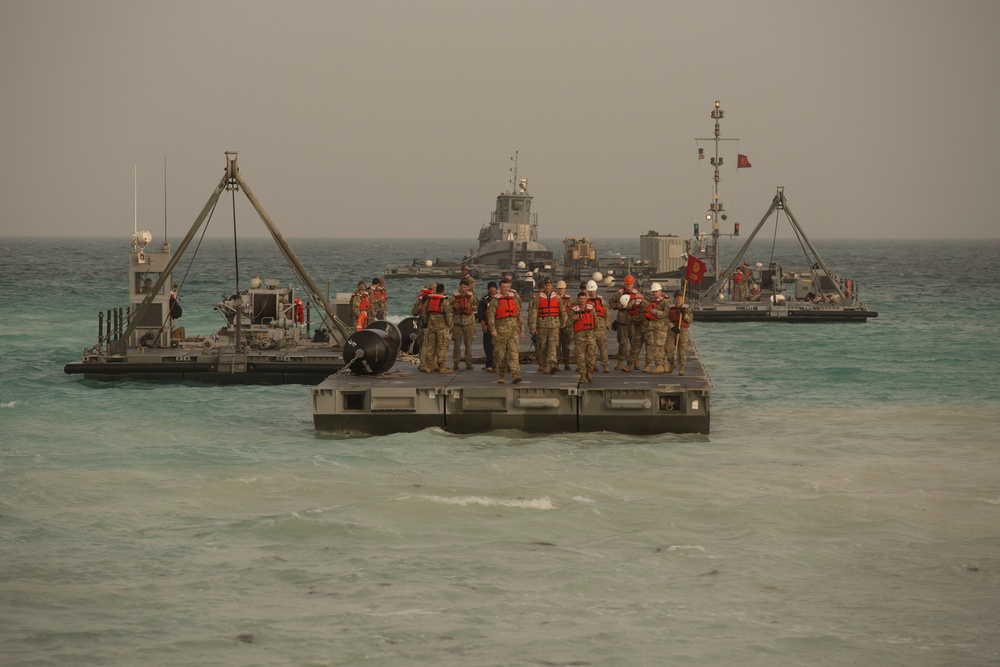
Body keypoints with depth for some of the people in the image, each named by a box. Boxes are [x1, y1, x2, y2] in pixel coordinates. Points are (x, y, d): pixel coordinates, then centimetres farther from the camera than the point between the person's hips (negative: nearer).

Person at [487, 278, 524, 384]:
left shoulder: (515, 299, 12)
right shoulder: (495, 301, 0)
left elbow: (519, 315, 17)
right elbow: (491, 316, -7)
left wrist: (522, 329, 14)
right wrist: (493, 329, -19)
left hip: (513, 330, 2)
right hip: (501, 330, -2)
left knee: (514, 353, -11)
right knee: (501, 355, 3)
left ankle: (515, 375, -21)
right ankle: (501, 377, 16)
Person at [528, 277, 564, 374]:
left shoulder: (557, 297, 9)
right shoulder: (537, 297, 0)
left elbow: (562, 312, 19)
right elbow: (532, 313, -5)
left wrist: (563, 324, 22)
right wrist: (532, 327, -12)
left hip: (554, 325, 1)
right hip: (541, 325, -1)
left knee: (553, 345, -13)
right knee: (542, 347, 4)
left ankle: (552, 365, -26)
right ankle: (543, 366, 16)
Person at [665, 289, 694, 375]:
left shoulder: (687, 308, 2)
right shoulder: (670, 308, 6)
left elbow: (690, 320, -5)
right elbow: (667, 320, -2)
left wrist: (684, 313, -21)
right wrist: (673, 328, -17)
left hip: (683, 332, -2)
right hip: (671, 331, 2)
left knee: (682, 351, -5)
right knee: (668, 349, -4)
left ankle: (681, 369, 4)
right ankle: (672, 364, 21)